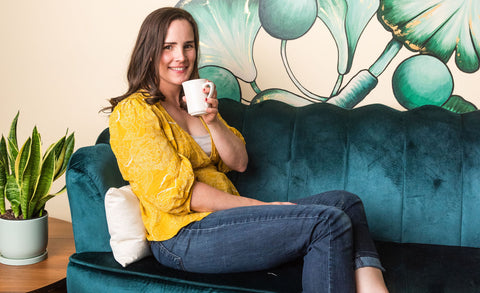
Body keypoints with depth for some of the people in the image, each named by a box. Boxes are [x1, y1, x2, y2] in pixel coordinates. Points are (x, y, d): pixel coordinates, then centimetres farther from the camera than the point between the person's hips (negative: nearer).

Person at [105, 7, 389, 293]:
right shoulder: (132, 112, -7)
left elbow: (239, 163, 13)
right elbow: (175, 193, -16)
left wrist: (212, 120, -6)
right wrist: (261, 207, -15)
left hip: (226, 215, 8)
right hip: (183, 236, -8)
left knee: (345, 202, -4)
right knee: (329, 222, -23)